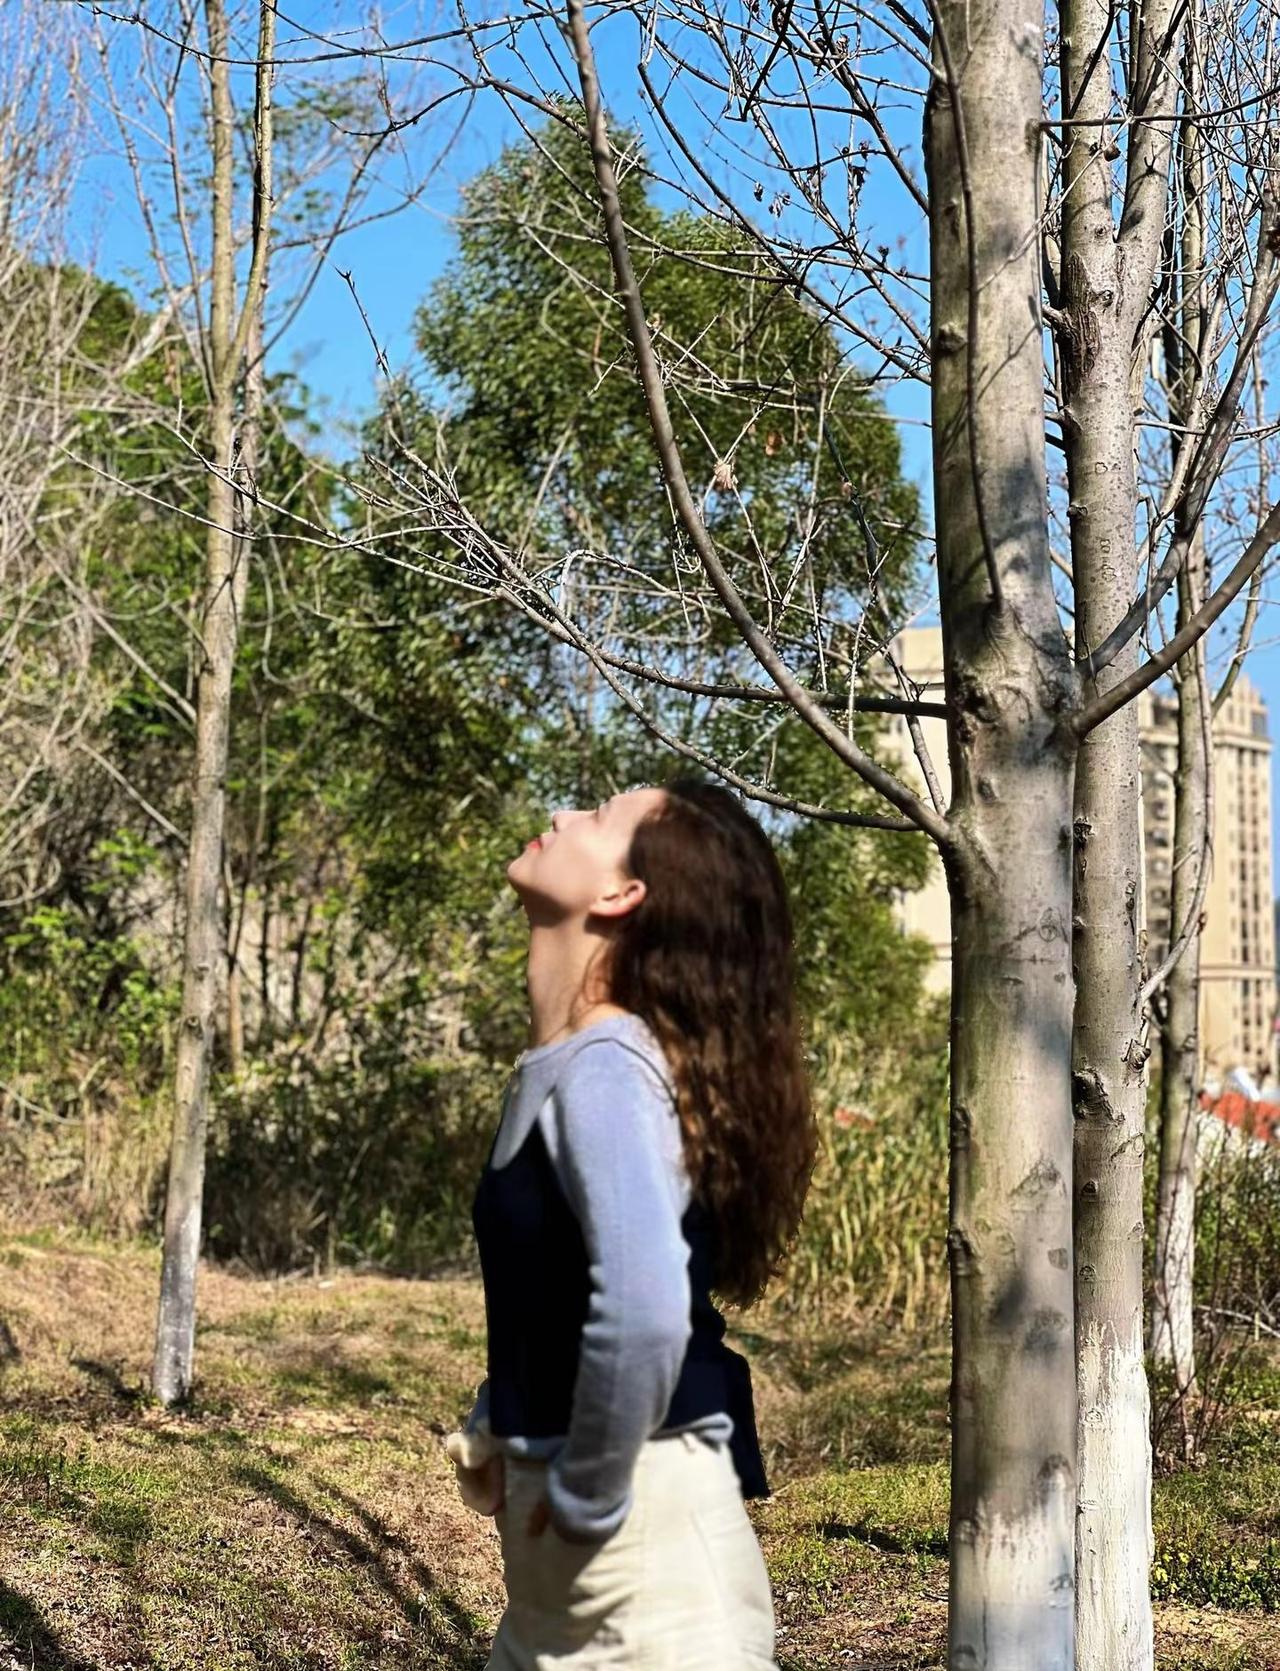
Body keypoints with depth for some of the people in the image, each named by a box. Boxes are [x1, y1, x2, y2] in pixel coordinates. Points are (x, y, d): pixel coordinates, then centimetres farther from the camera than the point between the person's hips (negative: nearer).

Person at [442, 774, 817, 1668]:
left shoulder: (606, 1066, -20)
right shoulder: (557, 1066, 7)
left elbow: (643, 1314, -35)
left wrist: (586, 1499, -21)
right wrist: (493, 1429, 9)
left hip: (641, 1529, -9)